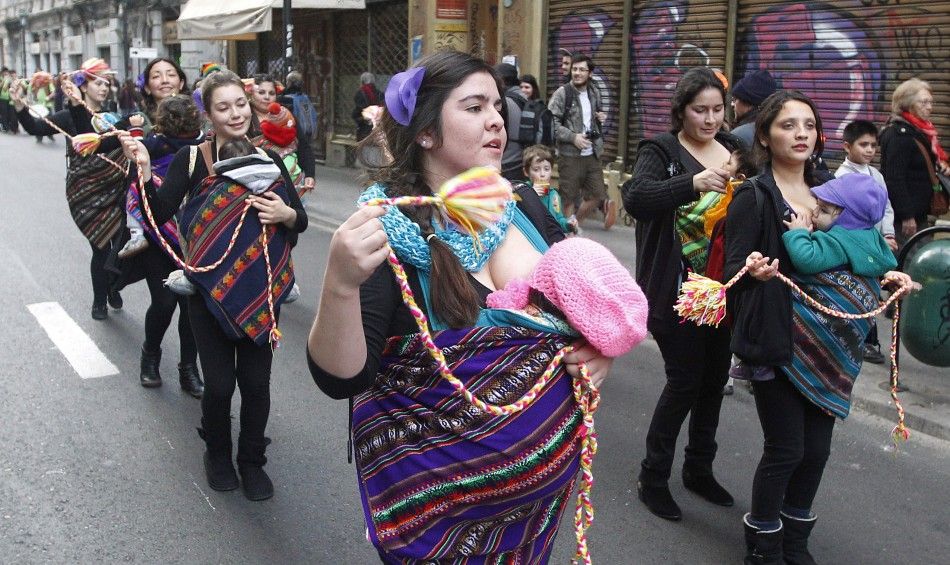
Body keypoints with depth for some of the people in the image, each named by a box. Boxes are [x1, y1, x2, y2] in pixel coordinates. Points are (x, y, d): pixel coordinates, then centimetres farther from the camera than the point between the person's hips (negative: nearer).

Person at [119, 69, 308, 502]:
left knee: (256, 381, 5)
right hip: (210, 288, -2)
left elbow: (301, 220, 10)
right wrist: (144, 171, -25)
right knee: (219, 383, 0)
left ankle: (252, 461, 29)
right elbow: (159, 214, -12)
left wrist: (287, 214, -12)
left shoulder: (268, 159, 4)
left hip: (260, 290, 2)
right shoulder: (191, 159, -3)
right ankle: (218, 453, 30)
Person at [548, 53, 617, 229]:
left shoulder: (594, 94, 11)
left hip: (592, 155, 6)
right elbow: (551, 122, -14)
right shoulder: (562, 93, -7)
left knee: (598, 195, 8)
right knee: (569, 198, 2)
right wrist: (573, 137, -20)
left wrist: (601, 119, 4)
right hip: (569, 155, -6)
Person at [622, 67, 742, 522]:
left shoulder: (734, 150, 8)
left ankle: (699, 469, 33)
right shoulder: (662, 151, -8)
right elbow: (635, 198, -26)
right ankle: (653, 478, 16)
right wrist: (693, 183, -40)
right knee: (684, 381, -2)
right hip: (678, 292, -6)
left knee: (714, 378, 14)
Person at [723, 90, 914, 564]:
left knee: (817, 448, 10)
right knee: (786, 449, -1)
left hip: (828, 343, 6)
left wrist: (882, 276, 4)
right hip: (779, 342, -6)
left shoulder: (829, 190, 11)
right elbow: (733, 267, -11)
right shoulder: (754, 197, -8)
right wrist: (755, 271, -32)